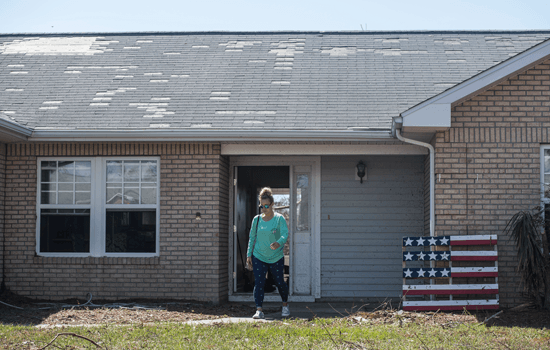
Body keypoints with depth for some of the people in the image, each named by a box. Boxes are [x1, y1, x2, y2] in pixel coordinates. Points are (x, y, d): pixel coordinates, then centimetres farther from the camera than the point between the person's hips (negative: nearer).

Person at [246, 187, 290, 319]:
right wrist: (249, 255, 4)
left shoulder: (279, 219, -7)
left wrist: (279, 243, -42)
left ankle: (285, 306, 33)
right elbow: (252, 237, 10)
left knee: (280, 282, 9)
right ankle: (259, 310, -10)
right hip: (259, 257, 2)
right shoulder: (256, 219, 3)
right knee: (258, 283, -10)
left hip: (276, 258, -2)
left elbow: (285, 234, -20)